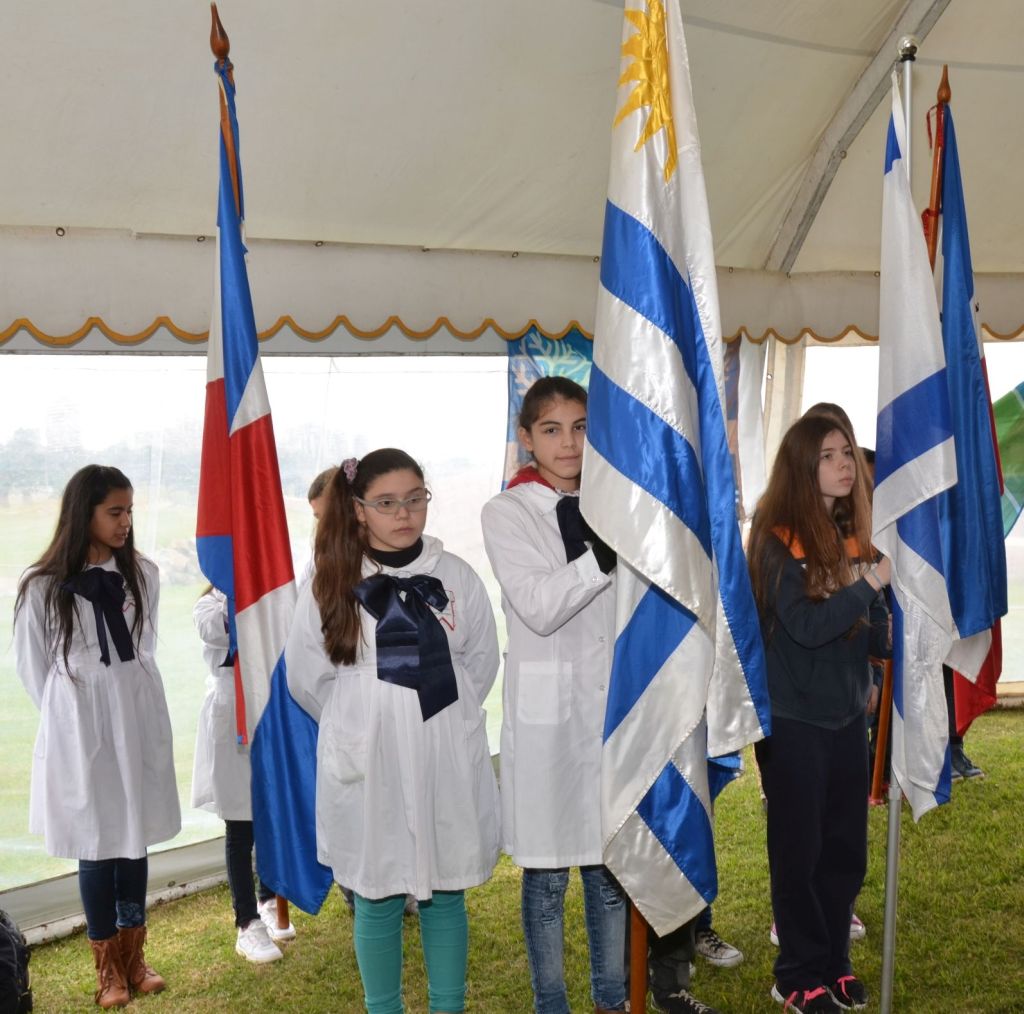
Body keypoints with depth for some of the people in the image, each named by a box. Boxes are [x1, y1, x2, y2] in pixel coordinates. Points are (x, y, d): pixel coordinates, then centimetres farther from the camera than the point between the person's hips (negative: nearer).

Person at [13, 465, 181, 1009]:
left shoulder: (142, 573, -3)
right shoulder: (42, 585, -12)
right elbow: (32, 666, 0)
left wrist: (126, 698, 14)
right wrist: (70, 715, 7)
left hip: (139, 722, 3)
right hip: (79, 730, -3)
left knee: (135, 839, 12)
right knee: (96, 845, 5)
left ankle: (134, 955, 26)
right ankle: (109, 967, 20)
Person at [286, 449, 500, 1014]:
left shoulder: (456, 576, -1)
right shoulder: (332, 583, -5)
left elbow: (482, 664, 10)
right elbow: (306, 676, 3)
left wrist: (439, 718, 10)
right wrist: (358, 726, 9)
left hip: (447, 764, 1)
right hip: (367, 766, -1)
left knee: (445, 895, 12)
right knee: (378, 899, 9)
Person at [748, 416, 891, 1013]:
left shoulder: (855, 536, 6)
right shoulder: (777, 539, -12)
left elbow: (873, 634, 8)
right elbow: (805, 625, -21)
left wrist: (900, 634, -12)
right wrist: (870, 585, -17)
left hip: (848, 716, 6)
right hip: (792, 720, -6)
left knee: (847, 848, 13)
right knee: (799, 850, 5)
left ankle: (835, 961, 29)